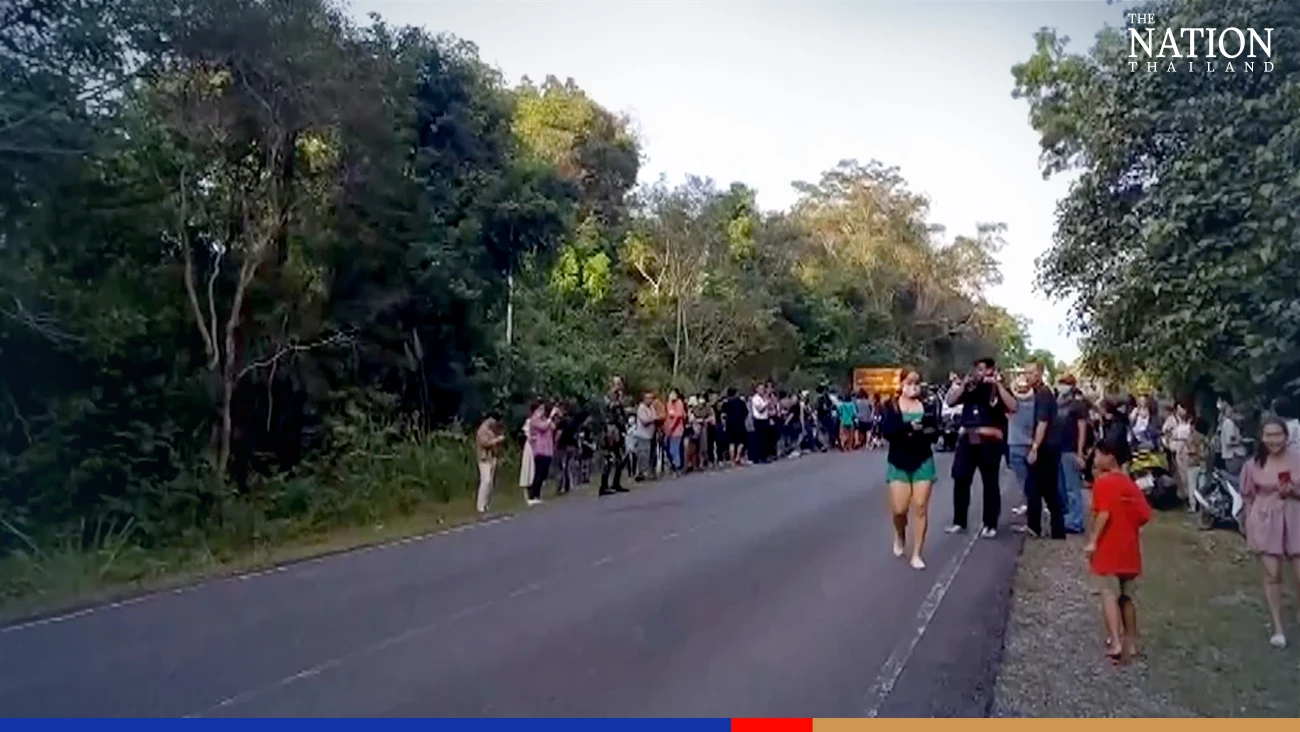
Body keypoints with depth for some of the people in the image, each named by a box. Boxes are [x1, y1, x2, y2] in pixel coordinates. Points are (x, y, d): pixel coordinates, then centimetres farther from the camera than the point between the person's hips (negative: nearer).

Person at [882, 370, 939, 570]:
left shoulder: (926, 407, 5)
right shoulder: (891, 406, -2)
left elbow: (935, 432, -2)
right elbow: (886, 431, -16)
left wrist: (919, 432, -22)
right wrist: (909, 427, -29)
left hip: (923, 462, 2)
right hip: (898, 463, -1)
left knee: (920, 507, -2)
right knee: (899, 509, -4)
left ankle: (916, 554, 7)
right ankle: (900, 536, 30)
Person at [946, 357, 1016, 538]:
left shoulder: (998, 389, 2)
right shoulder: (970, 388, 10)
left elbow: (1012, 407, -14)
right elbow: (950, 401, 2)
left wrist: (998, 385, -16)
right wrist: (963, 384, -8)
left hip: (990, 441, -3)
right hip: (967, 439, 3)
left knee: (990, 483, 4)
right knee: (960, 480, 4)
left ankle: (990, 525, 12)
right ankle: (959, 521, 14)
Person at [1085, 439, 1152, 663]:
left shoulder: (1102, 482, -11)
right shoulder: (1131, 484, 11)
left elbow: (1103, 513, -22)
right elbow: (1145, 515, 7)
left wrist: (1092, 540, -21)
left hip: (1108, 549, -7)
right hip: (1130, 550, 7)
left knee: (1109, 594, -5)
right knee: (1128, 596, 16)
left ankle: (1115, 642, -14)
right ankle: (1131, 642, 22)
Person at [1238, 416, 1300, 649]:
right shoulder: (1254, 465, -2)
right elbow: (1249, 498, 5)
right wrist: (1249, 524, 3)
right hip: (1266, 522, 0)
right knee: (1272, 576, 2)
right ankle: (1278, 629, 13)